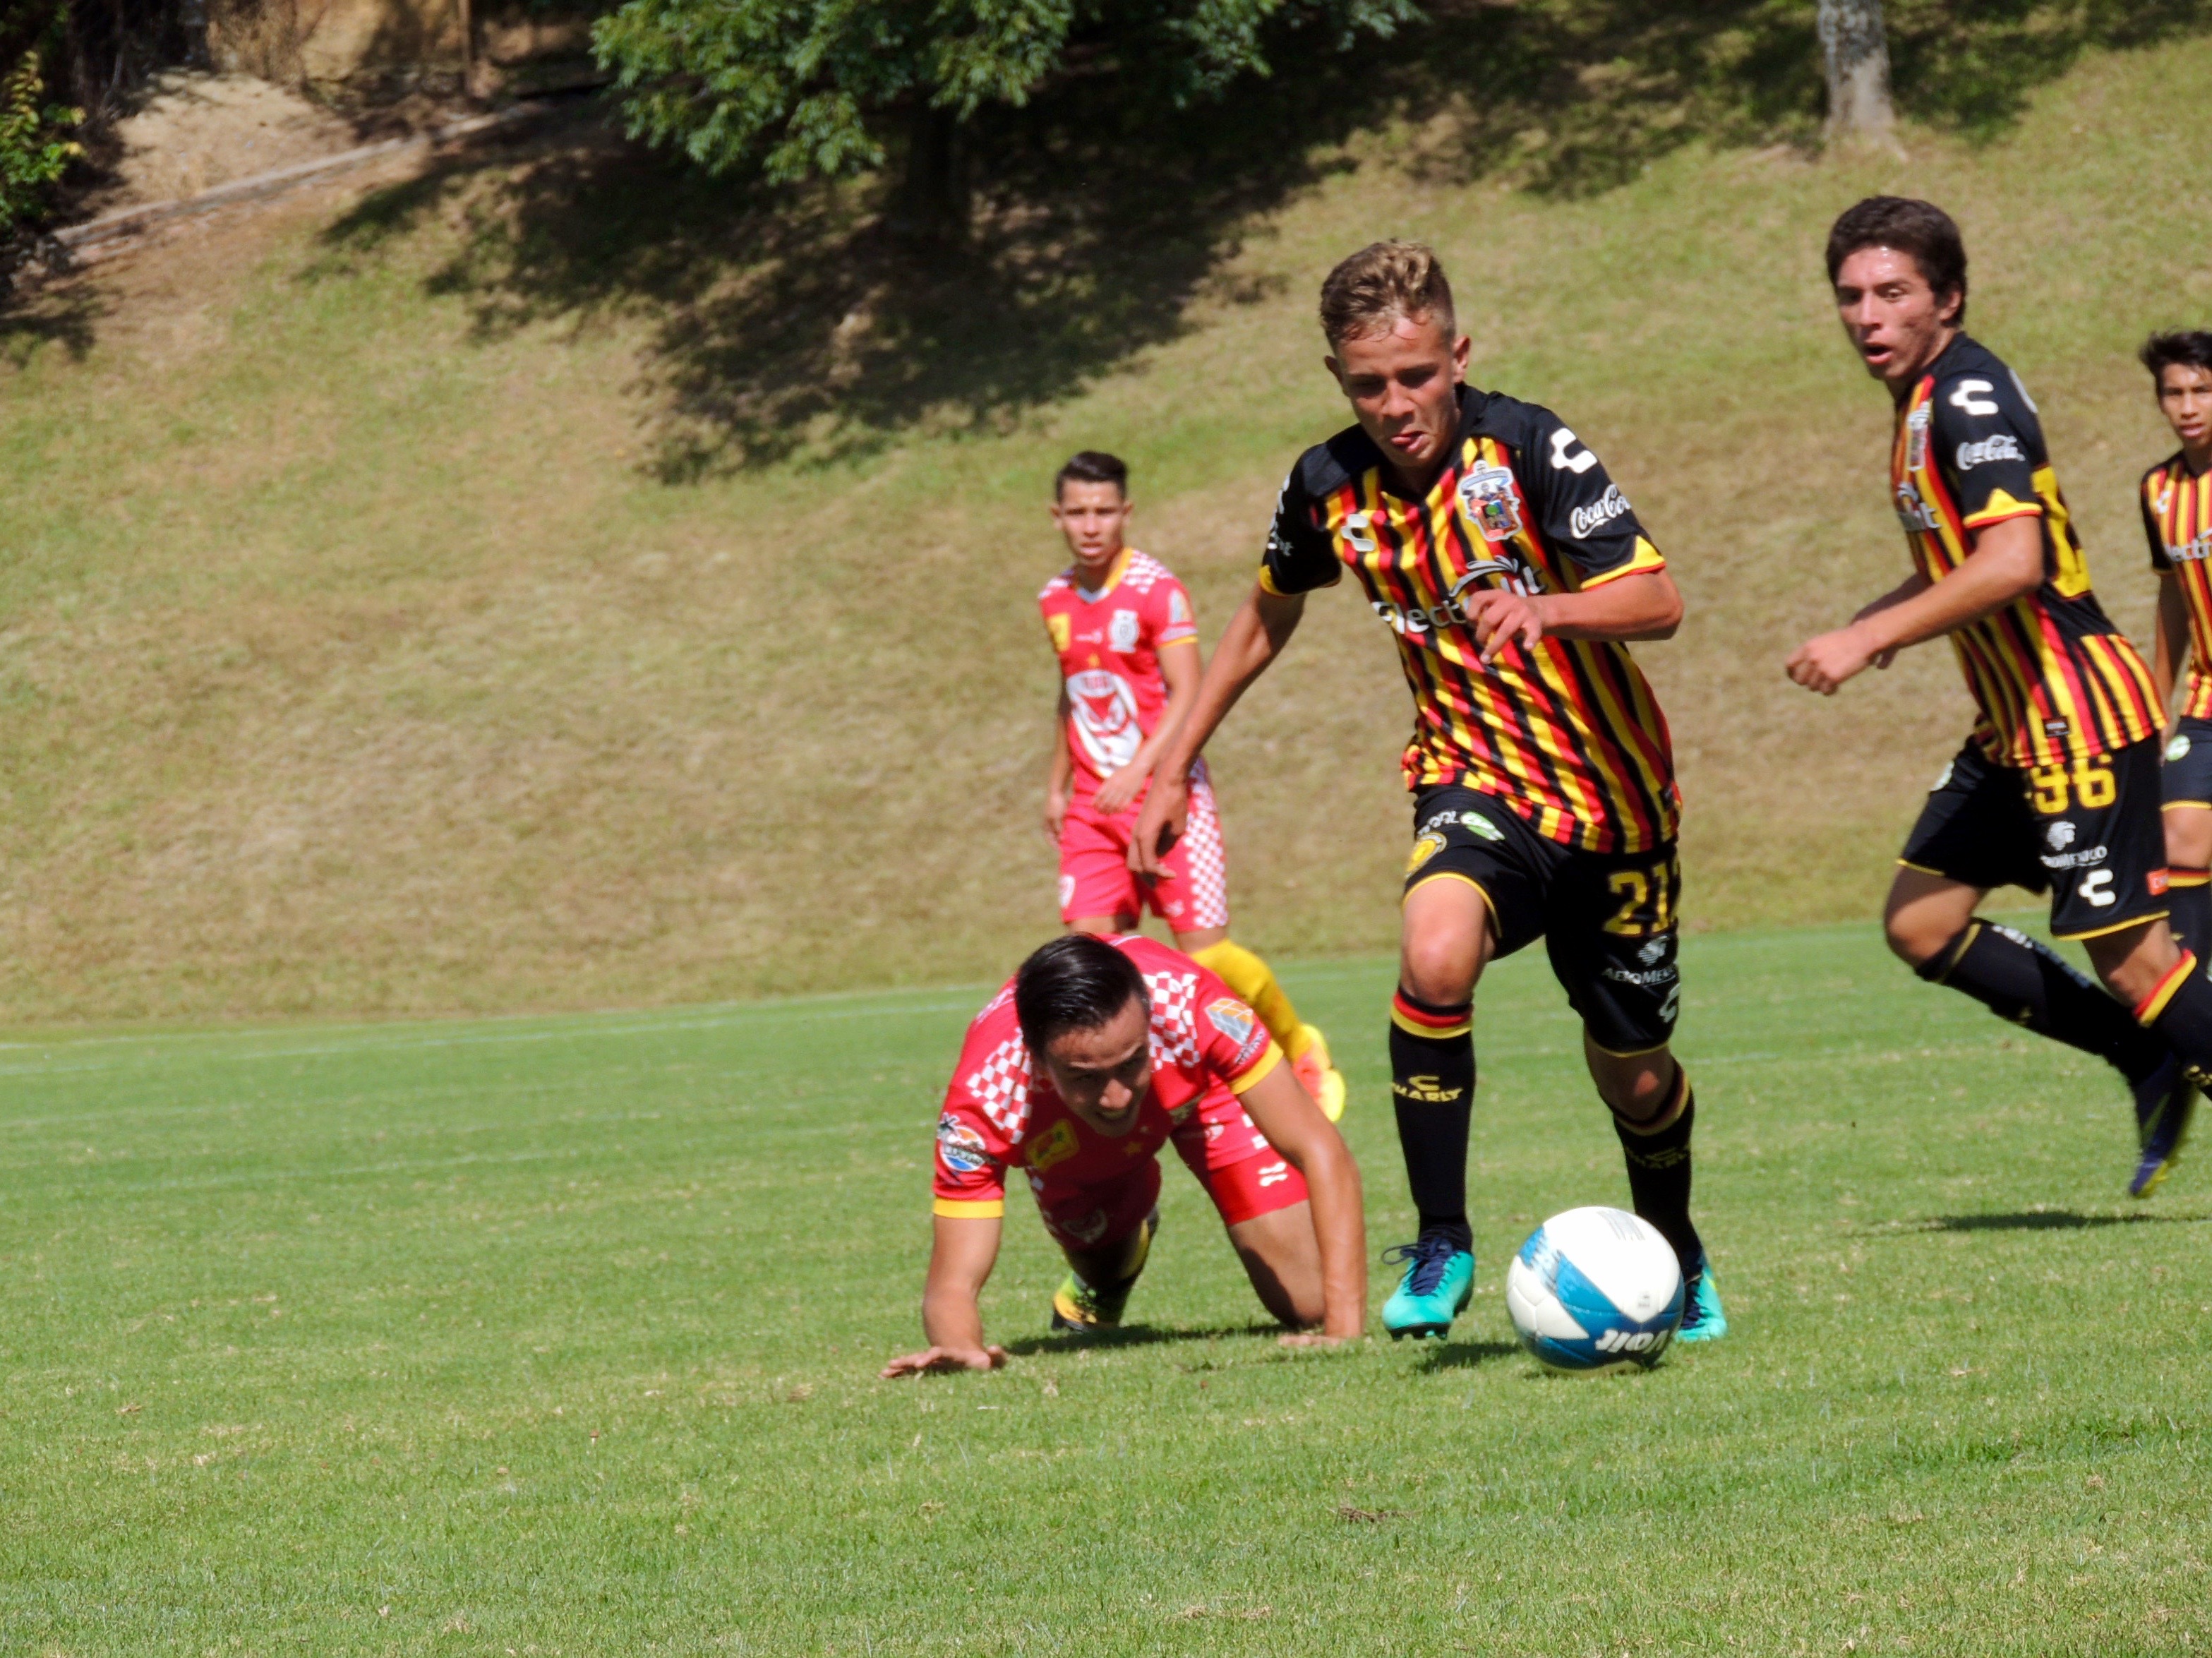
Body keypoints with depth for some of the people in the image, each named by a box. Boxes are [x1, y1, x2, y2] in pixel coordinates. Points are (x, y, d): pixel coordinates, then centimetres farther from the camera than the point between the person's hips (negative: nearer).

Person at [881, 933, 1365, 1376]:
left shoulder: (1185, 1001, -47)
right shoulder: (986, 1097, -44)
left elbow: (1323, 1155, -43)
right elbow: (952, 1286, -40)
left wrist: (1344, 1331, -52)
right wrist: (959, 1347, -65)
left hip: (1198, 1097, 0)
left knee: (1310, 1306, -6)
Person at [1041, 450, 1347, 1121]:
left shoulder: (1157, 590, -11)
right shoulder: (1056, 600, 9)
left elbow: (1186, 695, -16)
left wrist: (1138, 771, -26)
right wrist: (1058, 785, 24)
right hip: (1093, 805, 5)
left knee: (1205, 949, -5)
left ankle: (1302, 1048, 18)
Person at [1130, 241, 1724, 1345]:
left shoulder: (1526, 448, -18)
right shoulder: (1328, 488, -6)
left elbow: (1657, 600, -25)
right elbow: (1267, 618, 15)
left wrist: (1545, 607, -45)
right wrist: (1174, 769, 16)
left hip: (1609, 794, -1)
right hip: (1474, 775, 1)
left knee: (1634, 1076, 9)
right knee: (1435, 956, -32)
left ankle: (1675, 1257, 41)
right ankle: (1441, 1249, -18)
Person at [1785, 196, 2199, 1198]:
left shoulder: (1971, 396, -17)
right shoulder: (1925, 401, 13)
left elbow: (2012, 561, -29)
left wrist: (1869, 637, -25)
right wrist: (1876, 621, 12)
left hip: (2079, 719, -10)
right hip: (2016, 729, 10)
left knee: (2132, 958, -11)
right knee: (1921, 926, 9)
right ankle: (2155, 1068, 18)